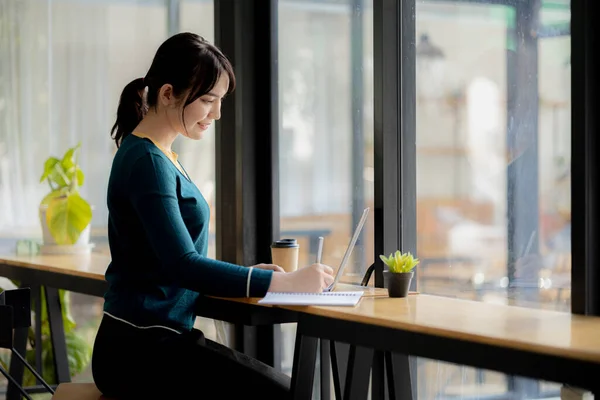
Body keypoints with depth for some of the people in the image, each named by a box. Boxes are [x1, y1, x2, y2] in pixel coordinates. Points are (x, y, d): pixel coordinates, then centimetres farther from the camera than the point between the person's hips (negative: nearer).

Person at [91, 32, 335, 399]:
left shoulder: (159, 155, 15)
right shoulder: (147, 162, -14)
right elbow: (183, 266, -23)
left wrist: (250, 274, 6)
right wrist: (286, 282, -23)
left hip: (150, 342, 9)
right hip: (140, 350, -9)